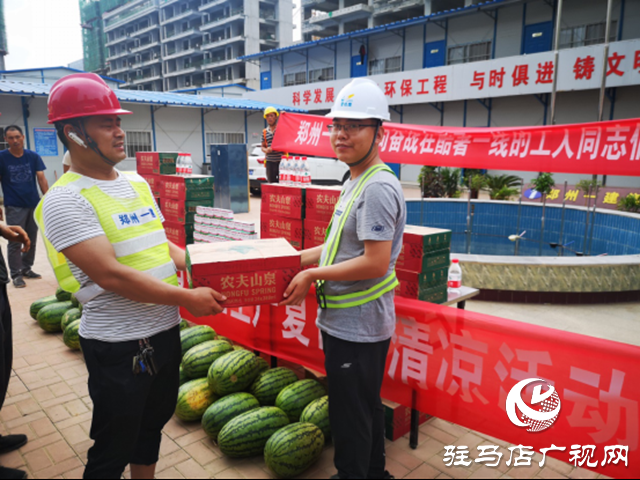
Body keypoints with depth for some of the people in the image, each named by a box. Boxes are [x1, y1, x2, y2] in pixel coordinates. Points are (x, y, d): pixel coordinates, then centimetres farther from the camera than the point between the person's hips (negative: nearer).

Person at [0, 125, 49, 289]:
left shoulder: (33, 156, 2)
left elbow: (41, 178, 1)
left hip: (34, 205, 3)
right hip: (14, 207, -3)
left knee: (31, 240, 11)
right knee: (15, 241, 0)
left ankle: (26, 268, 26)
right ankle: (16, 274, 9)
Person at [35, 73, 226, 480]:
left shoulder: (137, 182, 8)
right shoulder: (66, 199, -17)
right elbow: (110, 275, -24)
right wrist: (186, 298, -22)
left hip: (166, 330, 7)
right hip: (118, 344, -7)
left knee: (152, 423, 26)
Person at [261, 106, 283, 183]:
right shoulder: (265, 132, 15)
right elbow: (263, 146, 18)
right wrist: (266, 150, -7)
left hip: (281, 160, -3)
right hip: (269, 161, 3)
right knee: (271, 182, 5)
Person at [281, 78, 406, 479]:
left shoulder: (378, 188, -21)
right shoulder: (356, 182, 12)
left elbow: (375, 263, -26)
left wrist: (312, 275, -17)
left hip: (356, 326, -10)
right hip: (352, 322, 10)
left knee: (350, 415, 6)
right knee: (367, 405, 25)